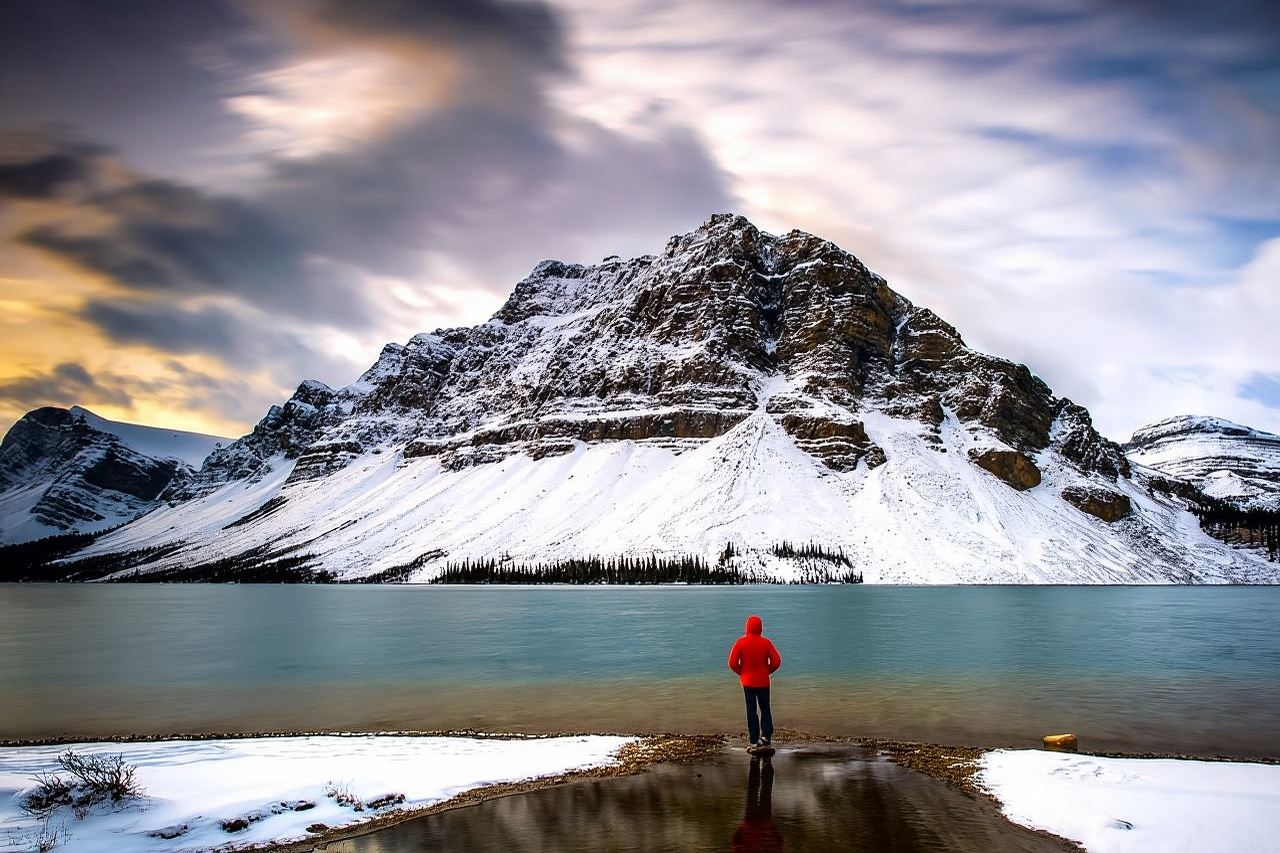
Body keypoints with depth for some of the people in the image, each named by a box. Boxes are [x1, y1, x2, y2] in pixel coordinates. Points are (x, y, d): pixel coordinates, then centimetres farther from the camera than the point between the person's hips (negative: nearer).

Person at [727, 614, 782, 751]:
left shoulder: (741, 642, -10)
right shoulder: (766, 642, -7)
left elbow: (732, 663, -11)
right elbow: (777, 661, -8)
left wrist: (741, 673, 5)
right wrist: (767, 671, 7)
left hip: (748, 682, -1)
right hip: (763, 682, 1)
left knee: (751, 711, 5)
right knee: (765, 709, 16)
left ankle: (754, 743, 5)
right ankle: (766, 737, 6)